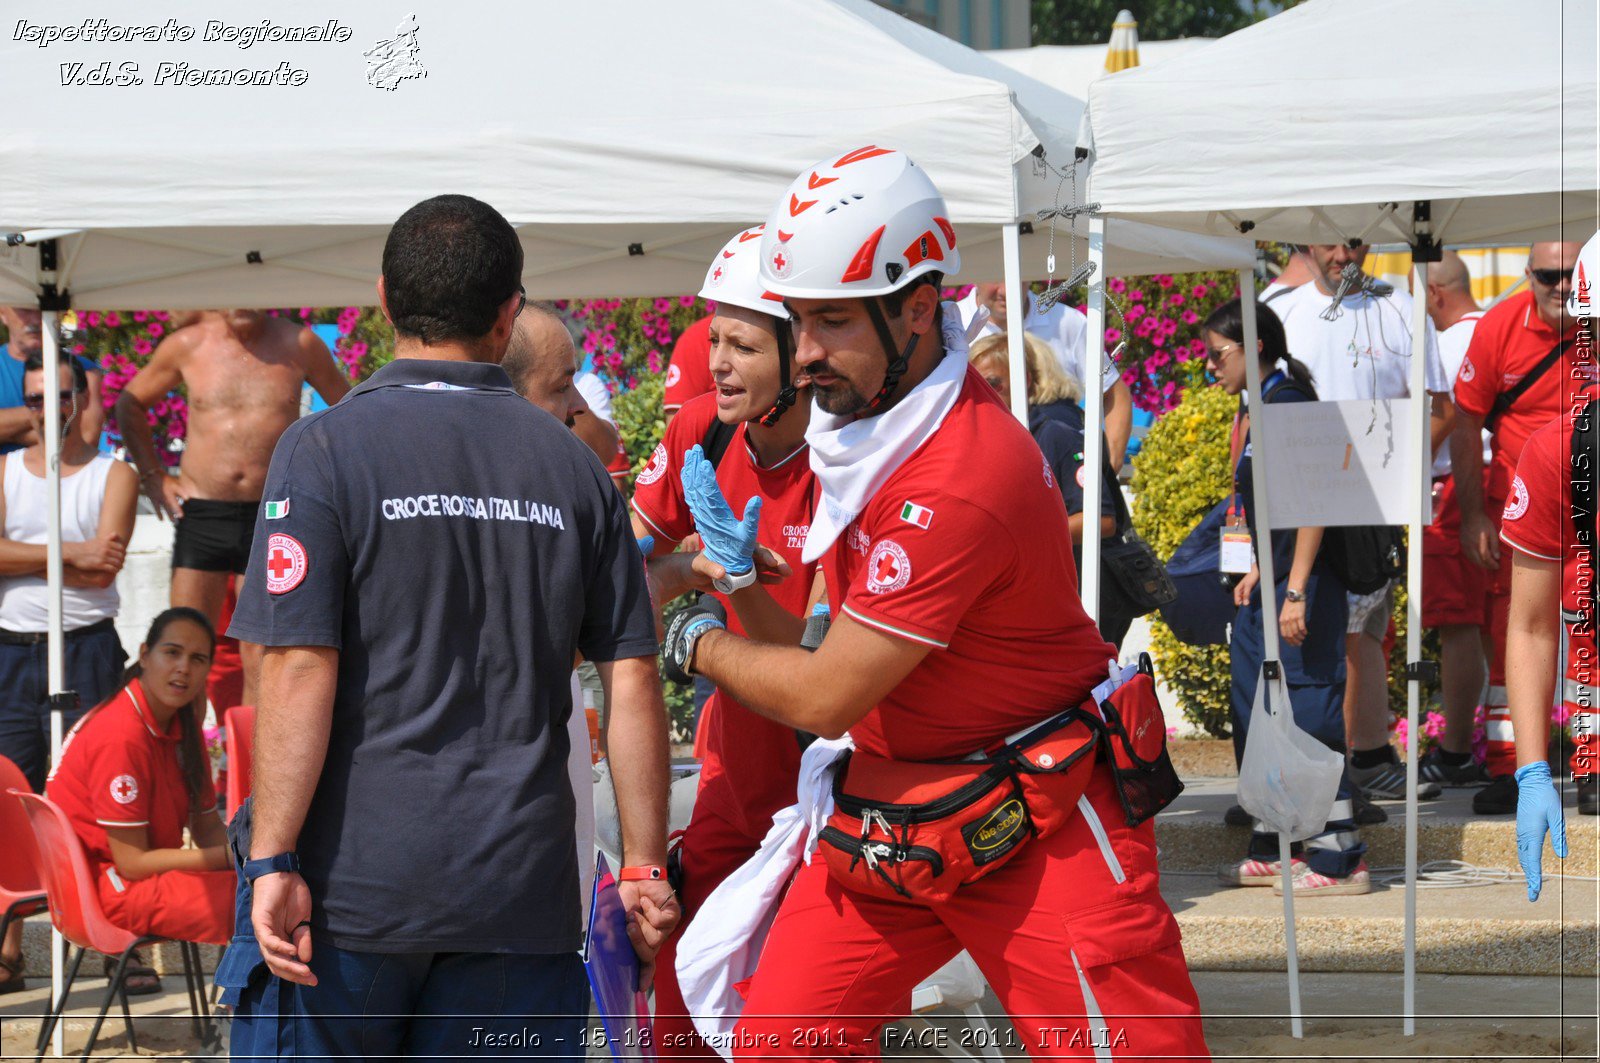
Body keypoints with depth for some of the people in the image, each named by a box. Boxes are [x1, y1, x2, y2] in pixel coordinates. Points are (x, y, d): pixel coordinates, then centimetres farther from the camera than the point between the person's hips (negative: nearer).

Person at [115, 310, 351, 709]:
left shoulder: (299, 344, 1)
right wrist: (152, 475, 9)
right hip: (201, 513, 0)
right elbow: (130, 404, 17)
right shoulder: (187, 345, 2)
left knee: (260, 656, 1)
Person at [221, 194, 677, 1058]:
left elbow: (300, 673, -12)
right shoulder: (574, 467, 5)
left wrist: (273, 863, -10)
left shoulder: (325, 450, -5)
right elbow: (632, 682, 5)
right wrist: (644, 868, 11)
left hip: (352, 887, -3)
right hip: (522, 891, 3)